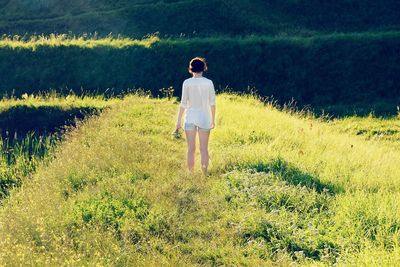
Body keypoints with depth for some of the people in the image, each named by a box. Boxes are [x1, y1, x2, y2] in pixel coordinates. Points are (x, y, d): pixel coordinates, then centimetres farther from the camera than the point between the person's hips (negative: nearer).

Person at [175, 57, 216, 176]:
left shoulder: (187, 83, -5)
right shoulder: (209, 83, -2)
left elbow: (183, 103, -5)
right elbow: (212, 103, 1)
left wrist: (179, 120, 1)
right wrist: (213, 119, 12)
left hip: (190, 118, -1)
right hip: (205, 118, 1)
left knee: (191, 149, 6)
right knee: (204, 149, 7)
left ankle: (191, 175, 6)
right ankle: (204, 174, 7)